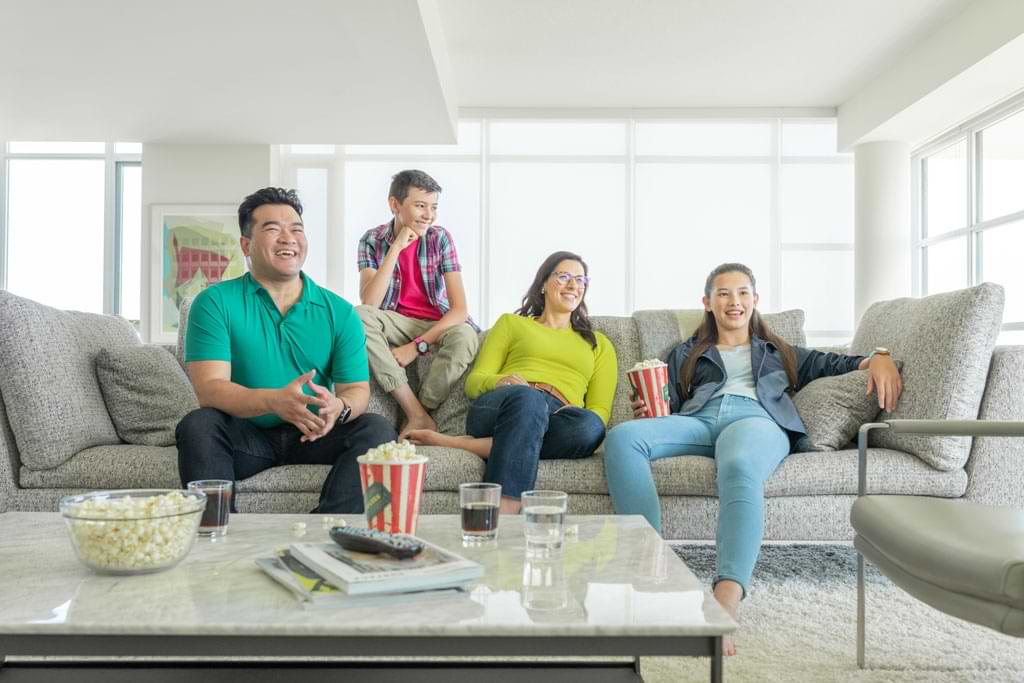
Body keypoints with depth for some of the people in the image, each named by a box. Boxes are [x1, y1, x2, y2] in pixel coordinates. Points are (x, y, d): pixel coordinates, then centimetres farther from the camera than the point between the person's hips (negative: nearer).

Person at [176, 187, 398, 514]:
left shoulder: (339, 312, 4)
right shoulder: (215, 303, -3)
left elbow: (357, 389, -1)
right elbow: (209, 388, -14)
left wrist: (338, 407, -29)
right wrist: (274, 401, -35)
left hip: (312, 436, 2)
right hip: (246, 435, -1)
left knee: (377, 429, -22)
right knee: (197, 425, -29)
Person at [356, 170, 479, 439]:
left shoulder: (440, 238, -7)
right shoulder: (373, 240, -5)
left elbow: (460, 309, -14)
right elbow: (369, 304, -19)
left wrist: (417, 346, -24)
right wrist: (396, 248, -23)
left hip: (437, 324, -1)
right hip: (396, 323, 1)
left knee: (465, 336, -35)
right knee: (358, 317, -31)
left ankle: (415, 419, -21)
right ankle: (420, 417, -30)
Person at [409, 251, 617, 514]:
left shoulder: (599, 344, 32)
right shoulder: (511, 323, 27)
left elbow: (600, 411, 19)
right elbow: (474, 382, 17)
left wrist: (574, 414, -6)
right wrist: (501, 381, -8)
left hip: (557, 421, 2)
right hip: (499, 408, -1)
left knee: (591, 426, -37)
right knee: (527, 397, -39)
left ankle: (459, 444, -35)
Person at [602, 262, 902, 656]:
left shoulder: (781, 354, 36)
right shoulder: (686, 354, 36)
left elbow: (838, 364, 27)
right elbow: (671, 404, 25)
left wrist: (878, 357, 5)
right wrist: (648, 411, 1)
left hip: (757, 419, -1)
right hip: (697, 420, 2)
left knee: (739, 466, -43)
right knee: (621, 438, -33)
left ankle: (726, 603, -56)